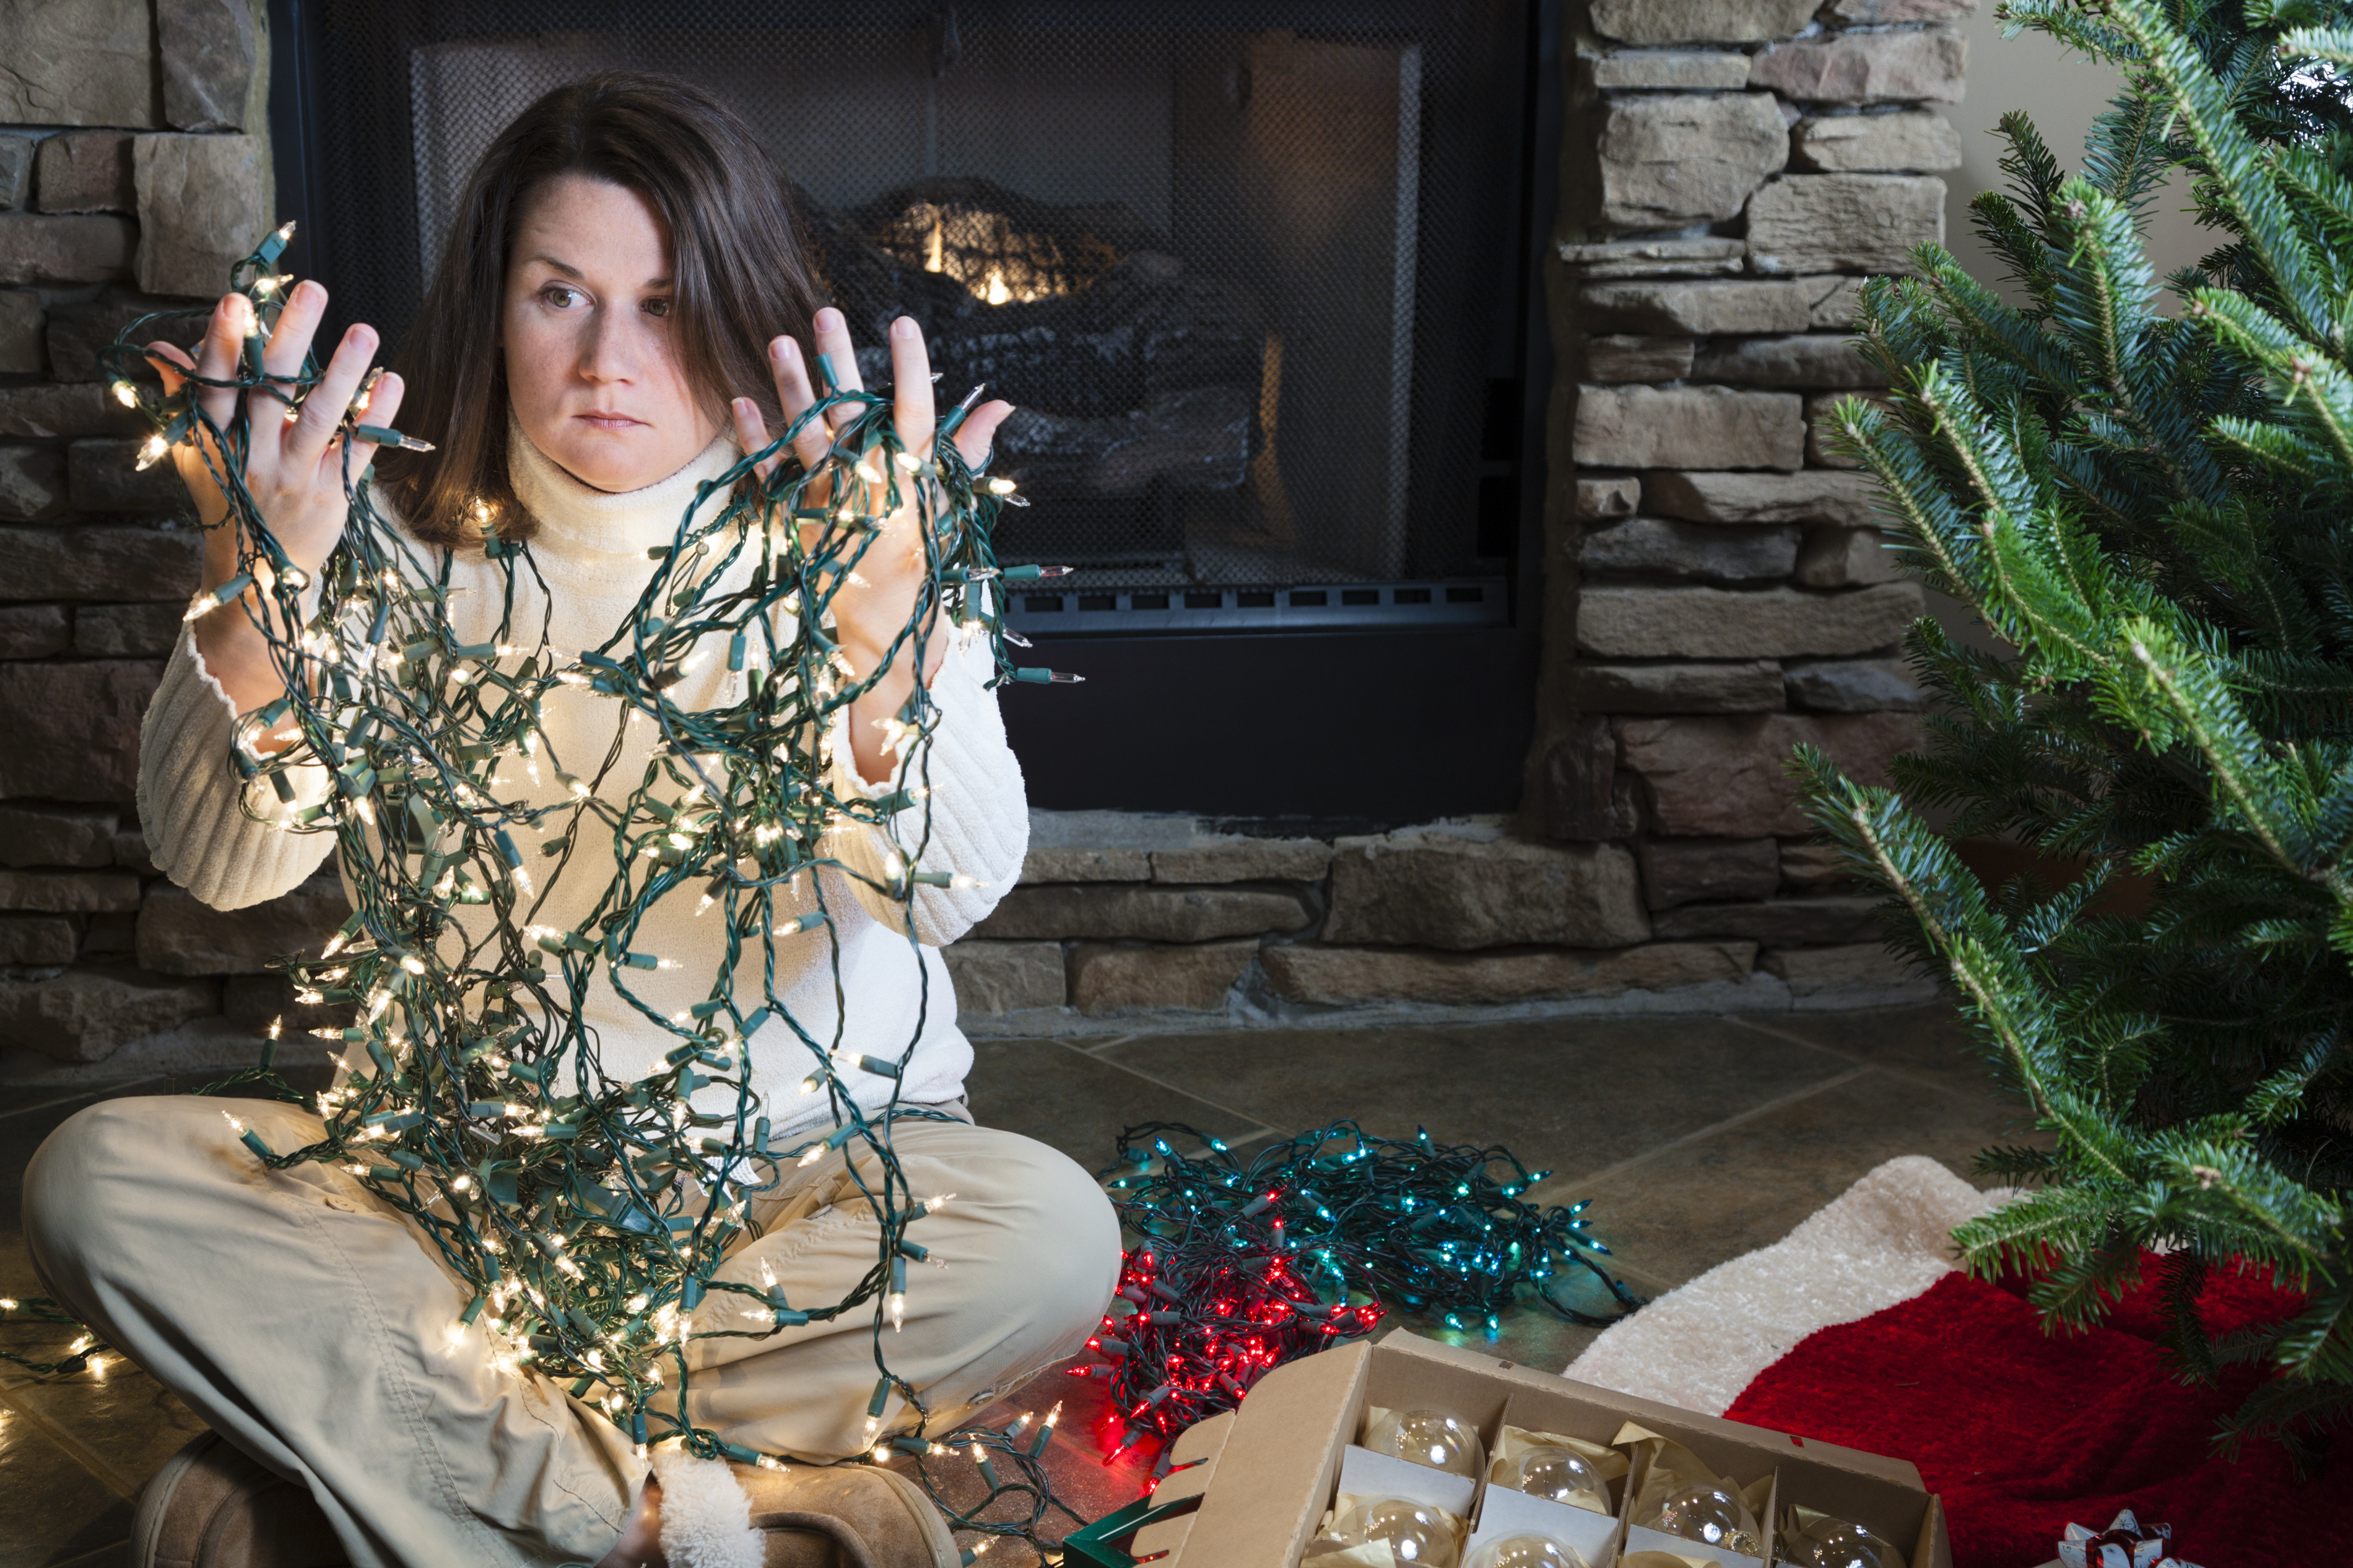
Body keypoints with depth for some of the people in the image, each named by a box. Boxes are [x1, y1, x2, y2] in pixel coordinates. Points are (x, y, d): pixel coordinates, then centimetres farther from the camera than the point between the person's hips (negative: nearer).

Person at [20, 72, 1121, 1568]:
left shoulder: (841, 540, -6)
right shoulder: (412, 549, -2)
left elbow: (955, 887, -22)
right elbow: (220, 862, -15)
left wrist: (883, 623, -41)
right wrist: (256, 588, -32)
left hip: (806, 1155, -1)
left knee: (1052, 1234, -30)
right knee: (100, 1178, -19)